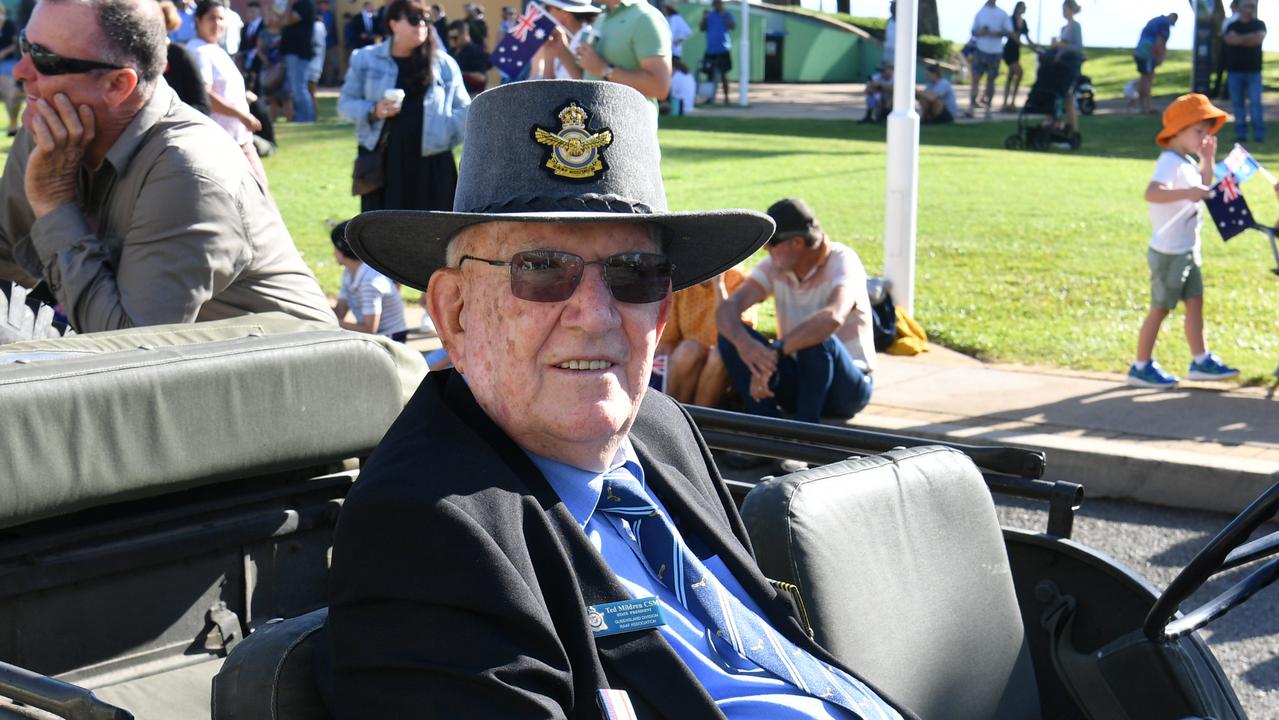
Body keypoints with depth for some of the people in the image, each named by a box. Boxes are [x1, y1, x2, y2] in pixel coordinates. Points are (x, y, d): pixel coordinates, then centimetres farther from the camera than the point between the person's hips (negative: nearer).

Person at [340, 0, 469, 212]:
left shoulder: (444, 64, 6)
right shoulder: (366, 59, 5)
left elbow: (463, 108, 10)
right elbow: (346, 103, 8)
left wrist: (445, 137, -6)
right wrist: (373, 112, -11)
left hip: (430, 164, 1)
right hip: (382, 159, -1)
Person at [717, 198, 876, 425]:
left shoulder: (842, 261, -18)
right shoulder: (774, 266, -3)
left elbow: (833, 317, -39)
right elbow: (727, 308, -15)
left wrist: (775, 351, -48)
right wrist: (743, 343, -39)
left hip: (848, 387, -5)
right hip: (797, 380, 5)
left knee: (817, 340, -37)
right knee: (731, 334, -15)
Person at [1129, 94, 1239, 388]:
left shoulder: (1187, 163, 11)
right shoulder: (1170, 163, -20)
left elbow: (1203, 190, 29)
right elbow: (1152, 193, -39)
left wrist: (1208, 160, 16)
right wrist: (1186, 192, -52)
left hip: (1188, 251, 9)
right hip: (1168, 253, -9)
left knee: (1195, 303, 11)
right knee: (1160, 309, -1)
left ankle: (1201, 361, 18)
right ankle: (1141, 367, 8)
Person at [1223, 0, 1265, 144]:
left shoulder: (1259, 24, 7)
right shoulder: (1233, 26, 9)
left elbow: (1259, 37, -12)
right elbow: (1230, 39, -11)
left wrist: (1239, 39, -10)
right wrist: (1250, 37, -11)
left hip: (1254, 71, -1)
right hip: (1235, 71, 1)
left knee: (1256, 102, -9)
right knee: (1238, 103, 1)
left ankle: (1259, 134, -8)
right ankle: (1241, 134, 6)